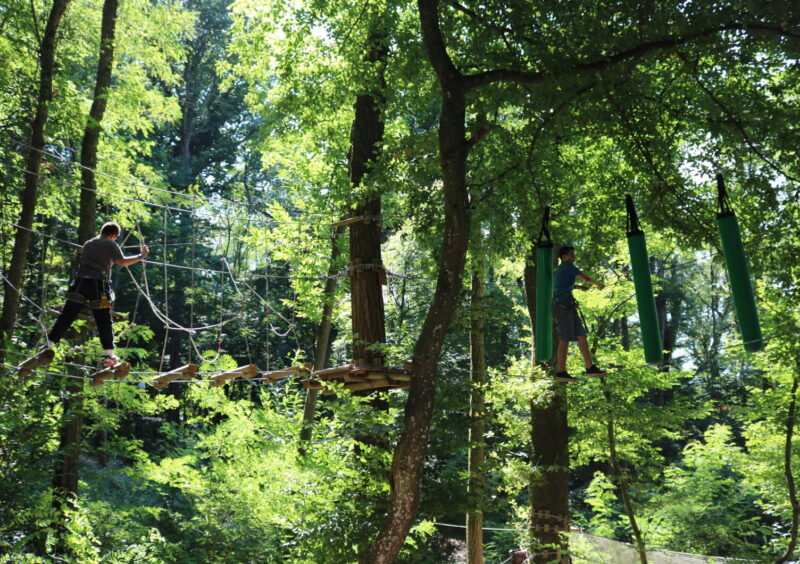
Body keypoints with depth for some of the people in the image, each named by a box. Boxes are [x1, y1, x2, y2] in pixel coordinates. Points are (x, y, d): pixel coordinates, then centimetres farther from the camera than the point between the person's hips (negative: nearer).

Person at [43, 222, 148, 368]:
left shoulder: (88, 244, 21)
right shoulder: (110, 244, 3)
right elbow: (122, 262, -8)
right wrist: (141, 256, 0)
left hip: (80, 283, 5)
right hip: (98, 285, -5)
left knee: (66, 316, 6)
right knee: (104, 321, 0)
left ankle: (49, 346, 7)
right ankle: (109, 356, 1)